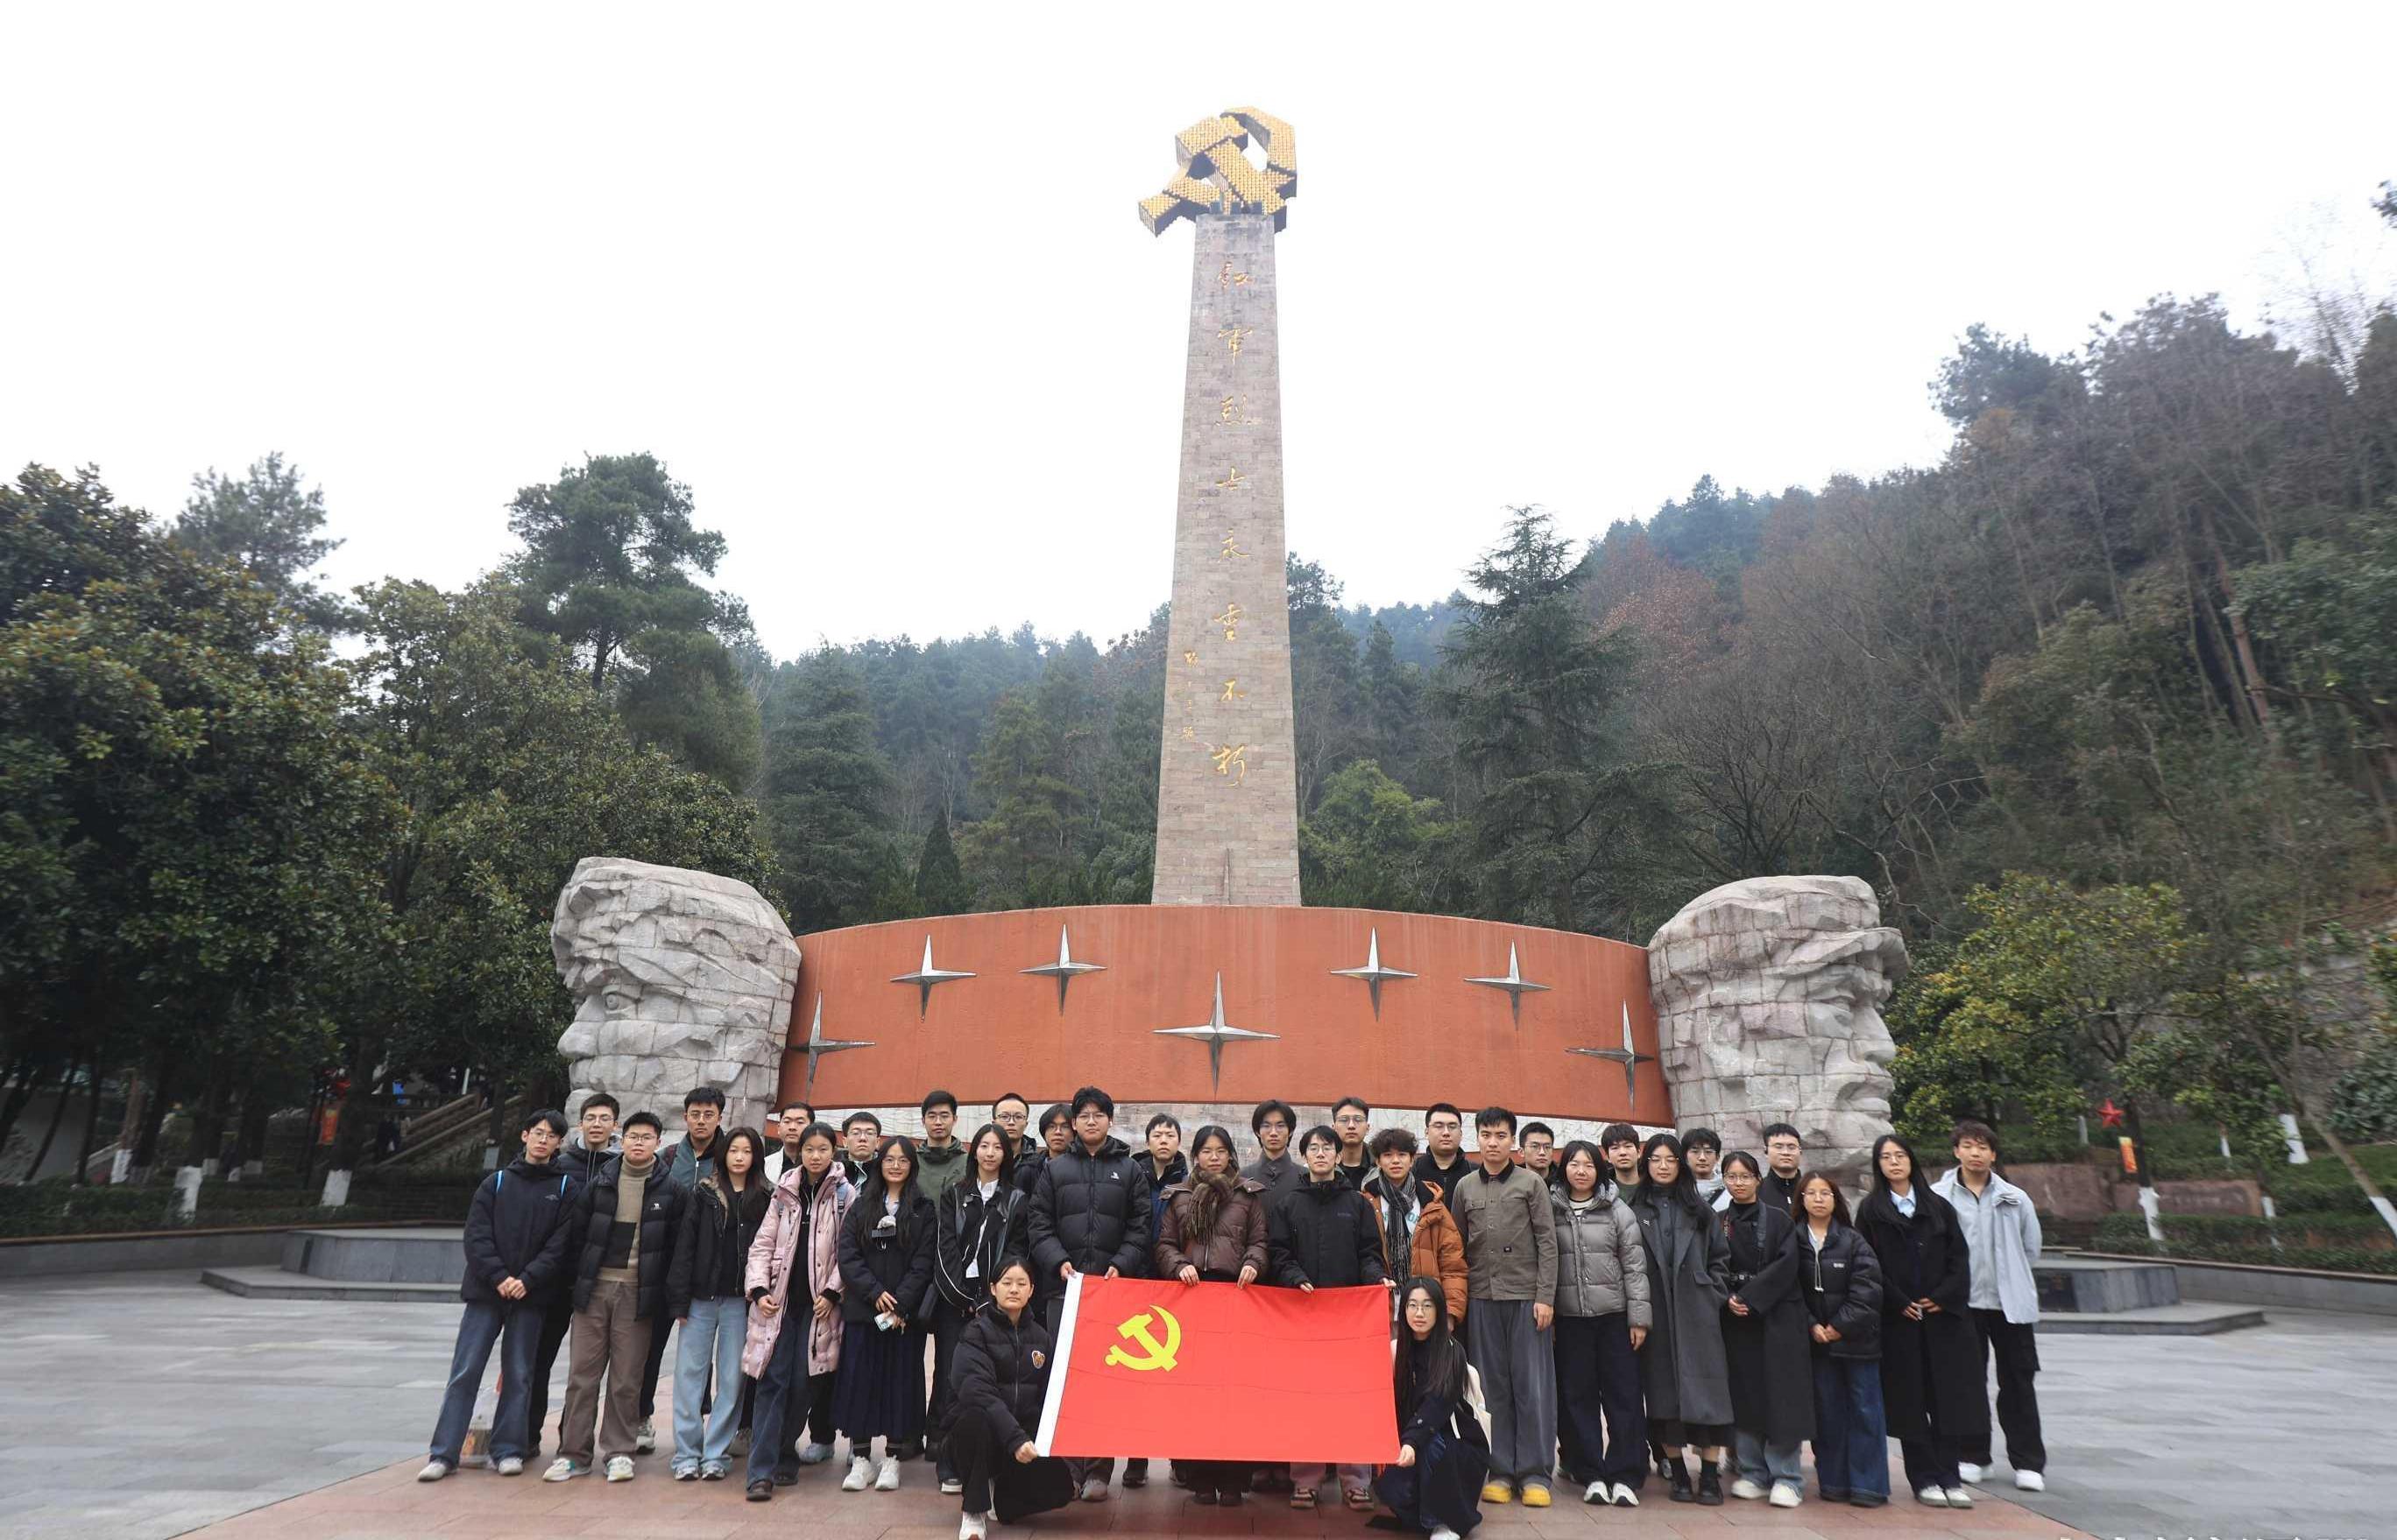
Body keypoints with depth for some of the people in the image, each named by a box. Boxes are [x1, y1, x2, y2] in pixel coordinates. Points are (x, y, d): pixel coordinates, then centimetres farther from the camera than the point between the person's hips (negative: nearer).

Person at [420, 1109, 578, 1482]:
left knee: (519, 1375, 5)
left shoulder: (565, 1188, 4)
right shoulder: (496, 1182, 7)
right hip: (486, 1292, 1)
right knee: (465, 1372, 1)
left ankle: (507, 1451, 14)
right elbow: (477, 1235, -1)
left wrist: (527, 1279, -15)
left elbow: (560, 1244, -3)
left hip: (530, 1296, 0)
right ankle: (443, 1453, 9)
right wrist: (499, 1276, -13)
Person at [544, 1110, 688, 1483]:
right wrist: (581, 1279, 4)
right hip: (594, 1289, 2)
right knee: (582, 1374, 5)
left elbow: (677, 1244, 1)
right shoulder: (599, 1184, 6)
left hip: (638, 1293, -2)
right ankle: (573, 1453, 15)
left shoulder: (670, 1190, 1)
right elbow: (577, 1234, 10)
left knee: (626, 1378, 4)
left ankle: (618, 1452, 15)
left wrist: (662, 1292, -2)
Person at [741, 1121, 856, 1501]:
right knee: (773, 1380, -5)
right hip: (780, 1299, 2)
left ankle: (782, 1455, 18)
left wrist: (832, 1293, -10)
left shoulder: (845, 1194, 0)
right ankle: (762, 1471, -4)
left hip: (820, 1302, -2)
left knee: (805, 1382, -1)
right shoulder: (784, 1191, 8)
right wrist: (759, 1288, -4)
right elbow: (763, 1244, 8)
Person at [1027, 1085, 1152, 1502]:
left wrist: (1121, 1265, -9)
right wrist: (1058, 1261, -9)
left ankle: (1098, 1468, 8)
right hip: (1064, 1285, 1)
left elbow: (1139, 1228, 5)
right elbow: (1040, 1224, 5)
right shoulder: (1055, 1168, 10)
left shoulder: (1130, 1170, 9)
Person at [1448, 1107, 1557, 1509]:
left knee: (1532, 1384, 1)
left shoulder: (1531, 1184, 2)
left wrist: (1545, 1297, -8)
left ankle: (1534, 1474, 10)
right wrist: (1458, 1297, 4)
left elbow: (1547, 1243, -1)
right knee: (1491, 1386, 5)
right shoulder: (1465, 1188, 9)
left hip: (1527, 1297, -2)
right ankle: (1500, 1471, 14)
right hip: (1482, 1298, 2)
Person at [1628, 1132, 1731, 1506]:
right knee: (1664, 1391, 4)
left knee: (1703, 1387, -2)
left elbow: (1720, 1256, 12)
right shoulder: (1634, 1210, 2)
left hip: (1696, 1312, 1)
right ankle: (1678, 1474, 15)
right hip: (1655, 1313, -1)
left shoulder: (1698, 1210, 10)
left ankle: (1710, 1477, 5)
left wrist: (1715, 1294, 1)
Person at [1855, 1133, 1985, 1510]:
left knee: (1949, 1396, 0)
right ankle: (1924, 1479, 9)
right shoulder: (1871, 1210, 2)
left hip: (1942, 1316, 2)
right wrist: (1900, 1303, -11)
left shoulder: (1938, 1206, 10)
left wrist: (1944, 1297, -7)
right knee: (1910, 1400, 2)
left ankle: (1949, 1476, 8)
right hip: (1897, 1320, -2)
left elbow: (1958, 1256, 6)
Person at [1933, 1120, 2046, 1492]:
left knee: (2018, 1382, 6)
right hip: (1963, 1304, -1)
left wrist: (2009, 1280, 10)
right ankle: (1971, 1456, 19)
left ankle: (2028, 1462, 16)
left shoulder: (2015, 1199, 1)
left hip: (2011, 1304, 1)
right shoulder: (1938, 1196, -5)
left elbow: (2031, 1249, 11)